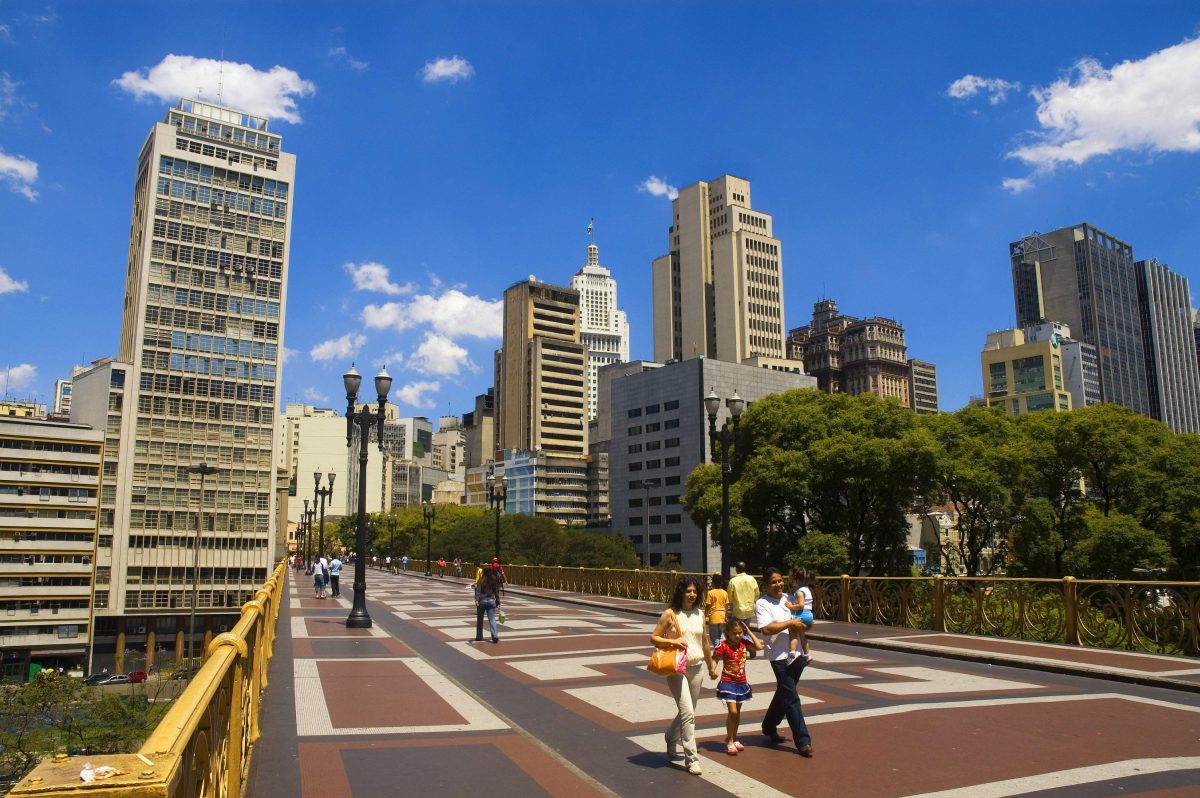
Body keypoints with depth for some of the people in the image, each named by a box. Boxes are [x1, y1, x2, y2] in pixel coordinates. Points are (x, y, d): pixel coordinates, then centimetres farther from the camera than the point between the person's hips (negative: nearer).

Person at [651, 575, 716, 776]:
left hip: (696, 668, 5)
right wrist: (672, 641, -20)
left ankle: (671, 738, 44)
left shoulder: (700, 614, 6)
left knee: (686, 712, 17)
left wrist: (711, 665, 24)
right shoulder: (670, 614, -8)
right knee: (688, 713, -13)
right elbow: (654, 637, -4)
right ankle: (691, 758, -4)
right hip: (677, 668, -5)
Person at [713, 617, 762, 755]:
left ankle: (734, 739, 31)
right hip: (728, 682, -5)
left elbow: (759, 646, -5)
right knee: (732, 712, -10)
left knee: (737, 712, 16)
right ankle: (729, 742, 4)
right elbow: (714, 659, -15)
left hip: (741, 683, 6)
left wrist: (749, 632, -6)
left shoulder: (744, 643, 0)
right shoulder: (723, 645, -15)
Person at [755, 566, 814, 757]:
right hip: (780, 656, -7)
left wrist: (803, 624, 3)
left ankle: (769, 727, 37)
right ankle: (802, 741, 1)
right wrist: (790, 623, -19)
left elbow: (802, 618, 26)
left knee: (784, 694, 19)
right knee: (791, 698, -5)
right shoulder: (762, 603, -10)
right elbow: (766, 629, -23)